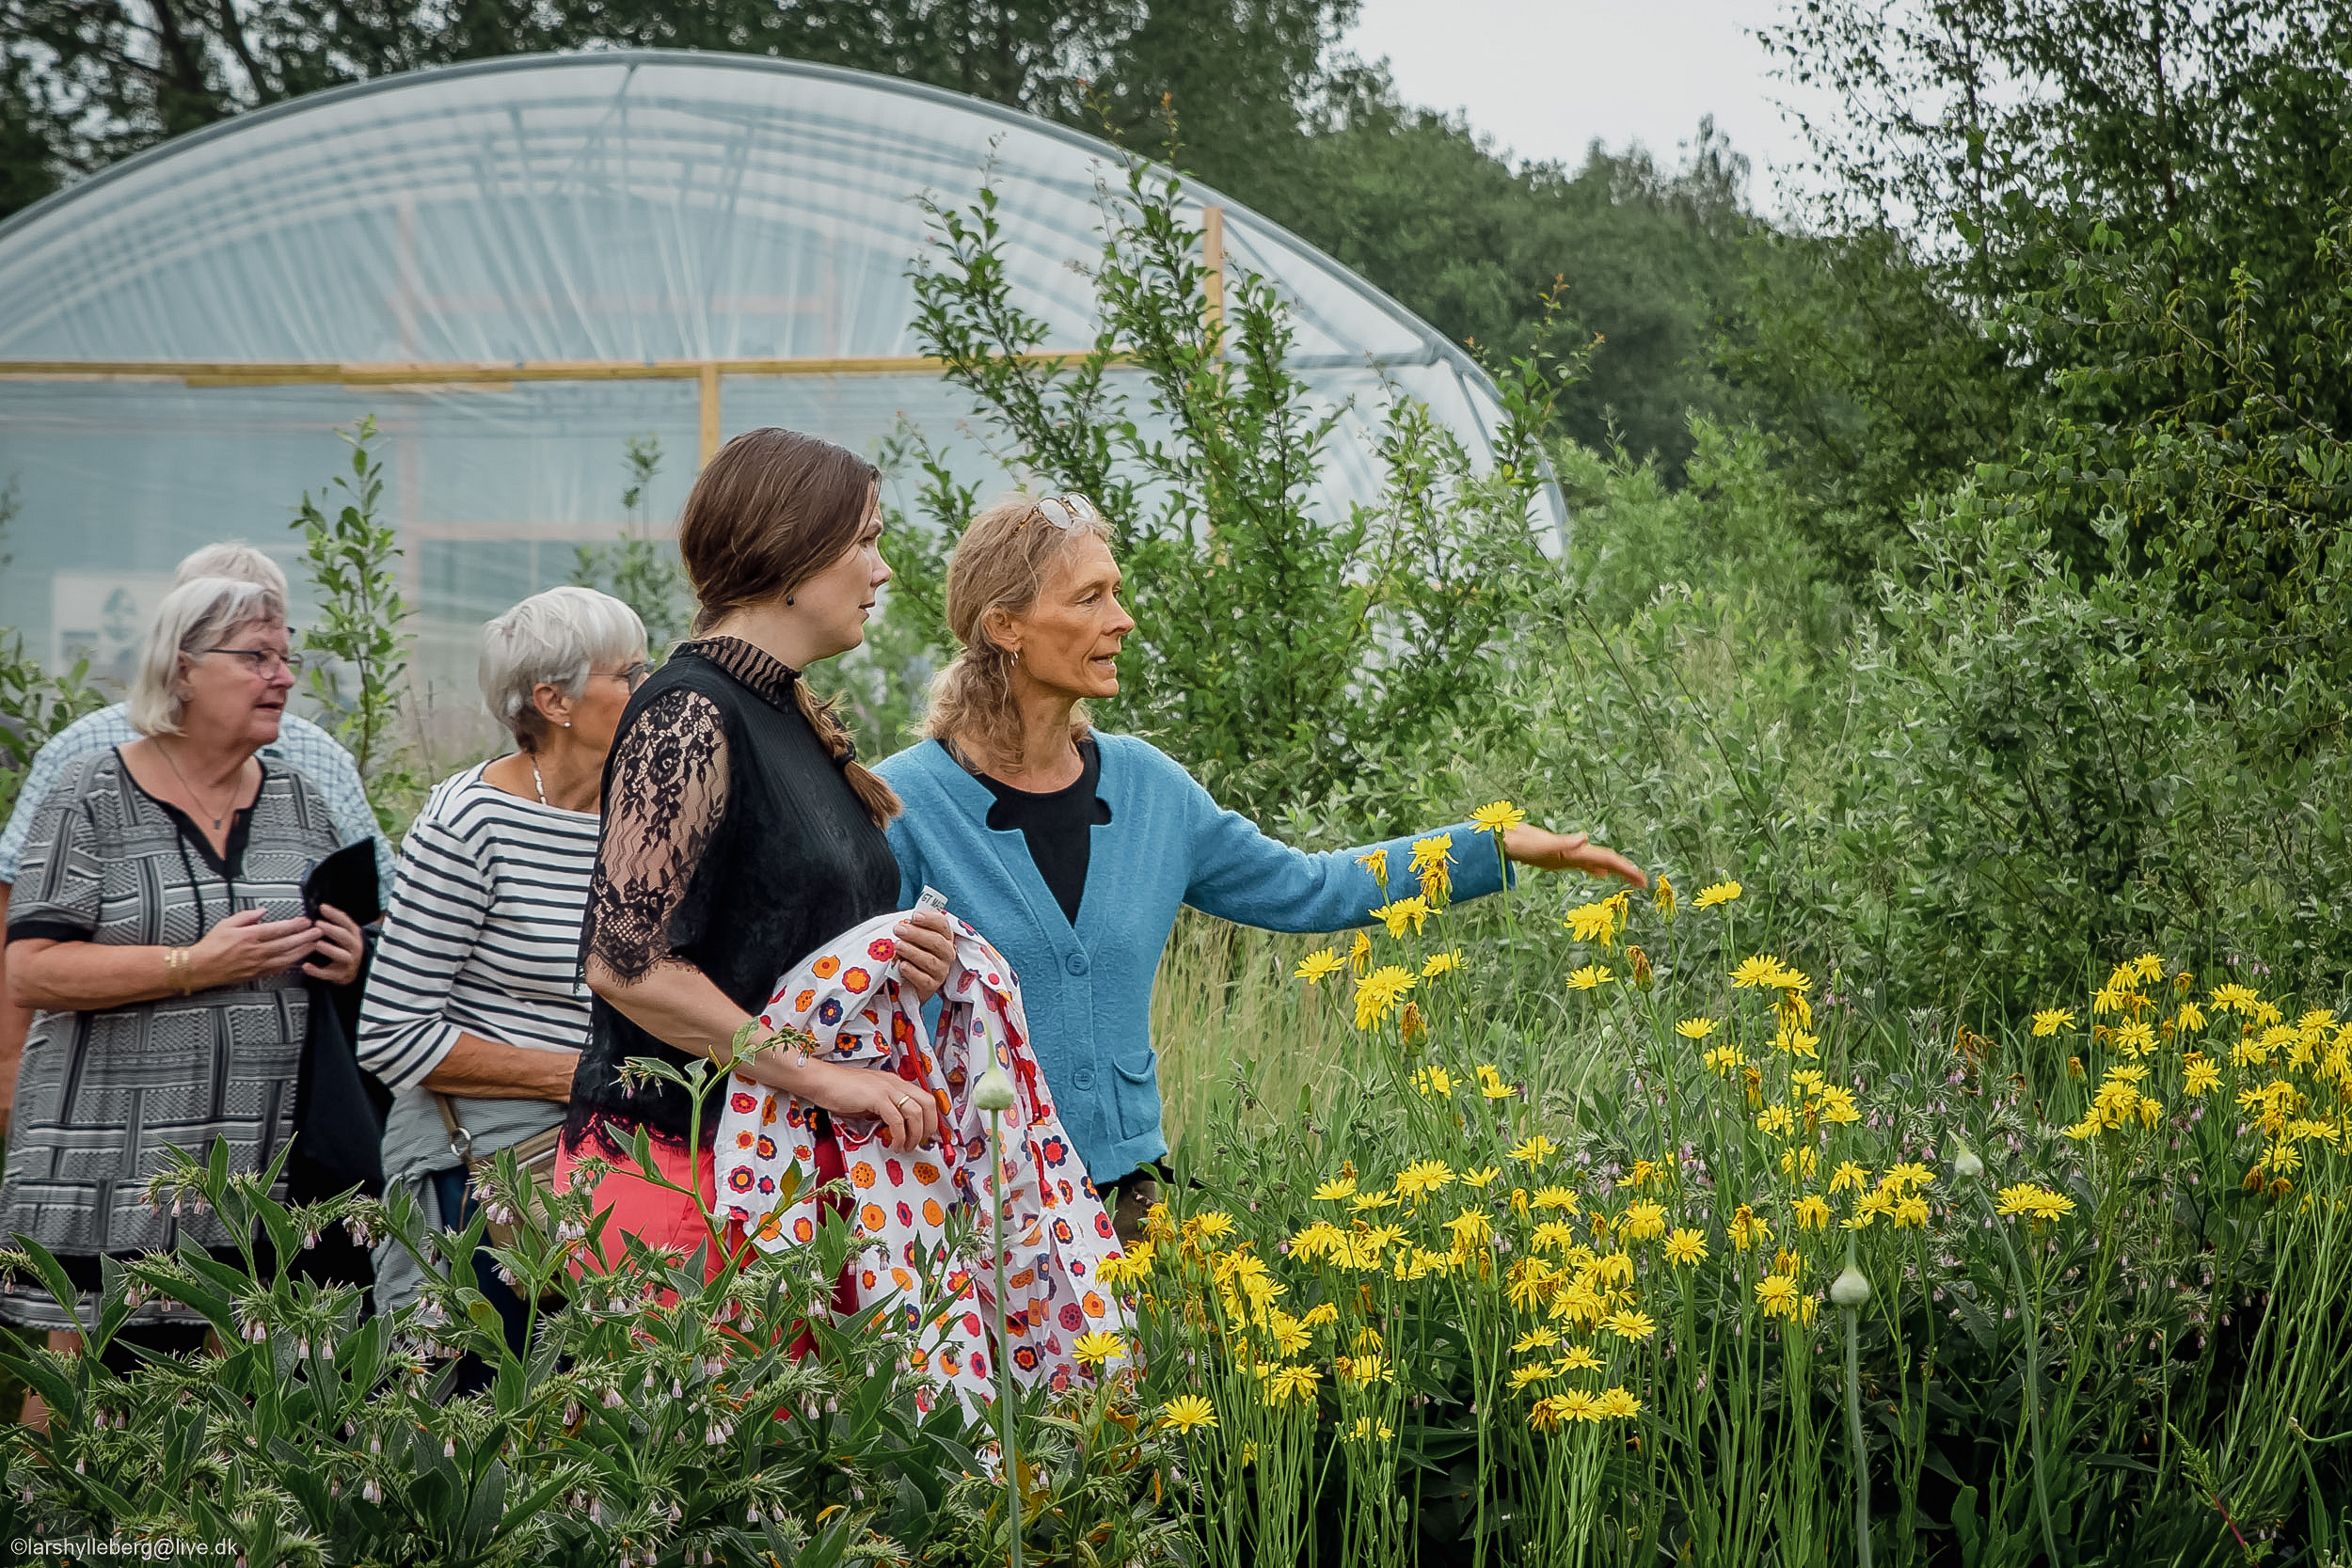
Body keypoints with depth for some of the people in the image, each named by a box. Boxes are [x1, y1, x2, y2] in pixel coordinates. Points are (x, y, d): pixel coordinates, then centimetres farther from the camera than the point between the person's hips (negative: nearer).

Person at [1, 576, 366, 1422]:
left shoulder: (300, 803, 14)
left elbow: (335, 952, 25)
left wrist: (350, 962, 1)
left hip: (266, 1175, 4)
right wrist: (196, 966, -16)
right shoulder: (92, 798, -1)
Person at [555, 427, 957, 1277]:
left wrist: (907, 959, 4)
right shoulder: (690, 714, -11)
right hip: (685, 1167, -8)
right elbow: (624, 960, -19)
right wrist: (819, 1075, -18)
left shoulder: (800, 721, 17)